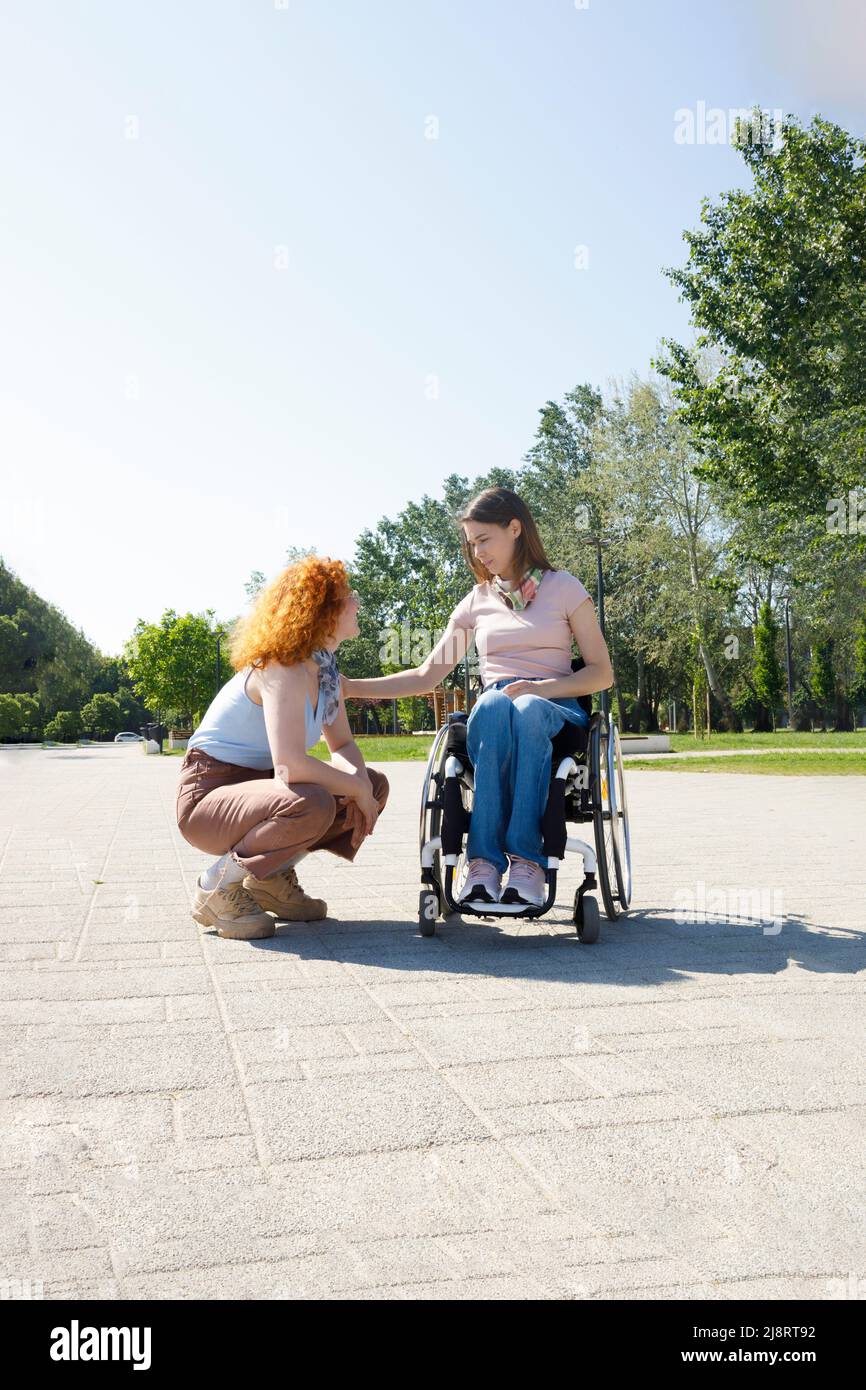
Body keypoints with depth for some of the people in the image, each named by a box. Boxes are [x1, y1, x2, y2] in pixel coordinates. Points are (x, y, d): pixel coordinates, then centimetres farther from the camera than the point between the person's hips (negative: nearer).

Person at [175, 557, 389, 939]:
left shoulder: (325, 667, 5)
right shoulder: (283, 670, -25)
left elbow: (343, 745, 7)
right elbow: (291, 765, -37)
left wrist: (359, 781, -15)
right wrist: (355, 787, -23)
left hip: (258, 783, 9)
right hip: (208, 795, -9)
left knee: (375, 784, 3)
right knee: (312, 805, -36)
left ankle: (272, 875, 7)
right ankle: (216, 885, -12)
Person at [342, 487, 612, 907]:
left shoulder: (563, 587, 8)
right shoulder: (477, 602, 17)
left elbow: (602, 672, 4)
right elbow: (427, 675, 15)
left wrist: (543, 688, -15)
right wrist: (350, 687, 4)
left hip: (554, 710, -2)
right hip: (492, 717, 2)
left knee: (526, 709, -39)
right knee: (493, 702, -37)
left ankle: (526, 858, -42)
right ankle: (483, 861, -43)